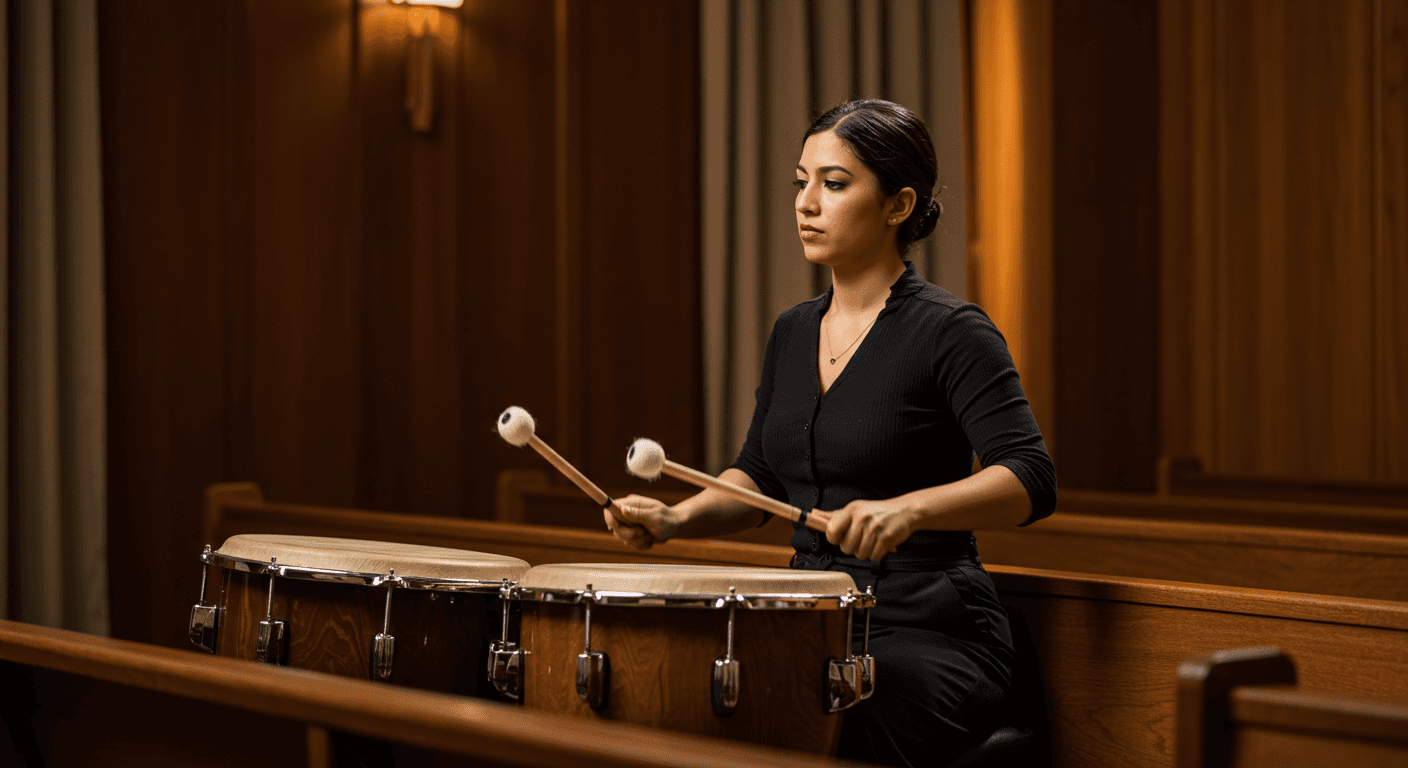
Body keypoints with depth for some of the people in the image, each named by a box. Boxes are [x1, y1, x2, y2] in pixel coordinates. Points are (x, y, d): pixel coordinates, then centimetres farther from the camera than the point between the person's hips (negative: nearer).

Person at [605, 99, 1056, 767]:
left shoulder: (948, 331, -9)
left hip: (928, 634, -6)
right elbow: (758, 476, 19)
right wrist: (679, 518, 0)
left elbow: (1031, 480, -19)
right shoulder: (794, 331, 12)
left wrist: (908, 509, -34)